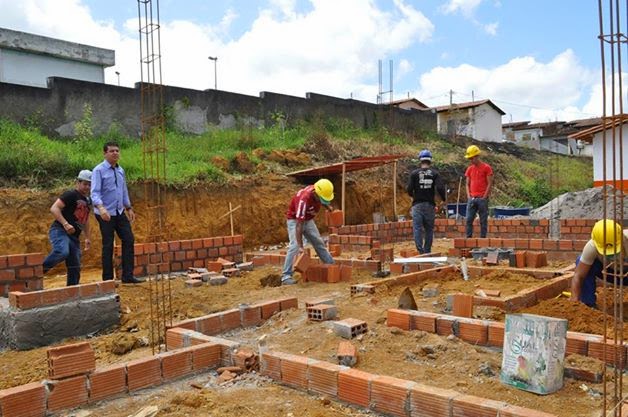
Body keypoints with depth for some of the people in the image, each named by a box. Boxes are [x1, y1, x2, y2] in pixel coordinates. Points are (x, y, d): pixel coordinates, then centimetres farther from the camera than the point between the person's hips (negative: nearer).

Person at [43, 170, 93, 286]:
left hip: (74, 236, 8)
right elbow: (54, 208, -15)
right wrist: (65, 224, -26)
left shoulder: (87, 200, 20)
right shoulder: (70, 195, -5)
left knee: (75, 268, 5)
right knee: (62, 252, -36)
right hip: (59, 231, -8)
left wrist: (87, 238, 27)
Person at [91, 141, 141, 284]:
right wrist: (101, 208, -35)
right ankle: (107, 279, 11)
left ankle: (127, 275, 12)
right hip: (106, 214, -7)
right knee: (108, 245, 0)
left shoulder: (120, 170, 10)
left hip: (120, 212, 7)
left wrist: (129, 208, 21)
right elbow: (95, 192, -20)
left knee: (129, 240, 4)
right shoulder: (99, 170, -11)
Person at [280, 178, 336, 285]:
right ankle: (286, 276, -21)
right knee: (295, 246, -22)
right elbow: (299, 225, -41)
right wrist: (301, 246, -44)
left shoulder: (318, 193, -18)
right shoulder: (304, 199, -39)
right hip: (295, 219, -7)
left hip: (308, 219, 7)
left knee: (319, 243, 11)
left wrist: (328, 206, 2)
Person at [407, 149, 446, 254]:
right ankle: (427, 251, 15)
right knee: (429, 229, 12)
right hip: (430, 205, 2)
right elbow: (440, 188, -10)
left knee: (417, 228, -2)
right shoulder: (435, 173, 1)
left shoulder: (414, 173, -2)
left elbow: (409, 189, -5)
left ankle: (420, 250, -12)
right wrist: (443, 199, 6)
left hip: (417, 204, -2)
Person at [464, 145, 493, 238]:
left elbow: (490, 184, -5)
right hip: (472, 199, 4)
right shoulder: (470, 169, 13)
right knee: (469, 219, -1)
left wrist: (484, 197, -9)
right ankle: (468, 238, 4)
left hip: (482, 199, -4)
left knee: (483, 221, 1)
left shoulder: (486, 168, -2)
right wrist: (469, 196, 3)